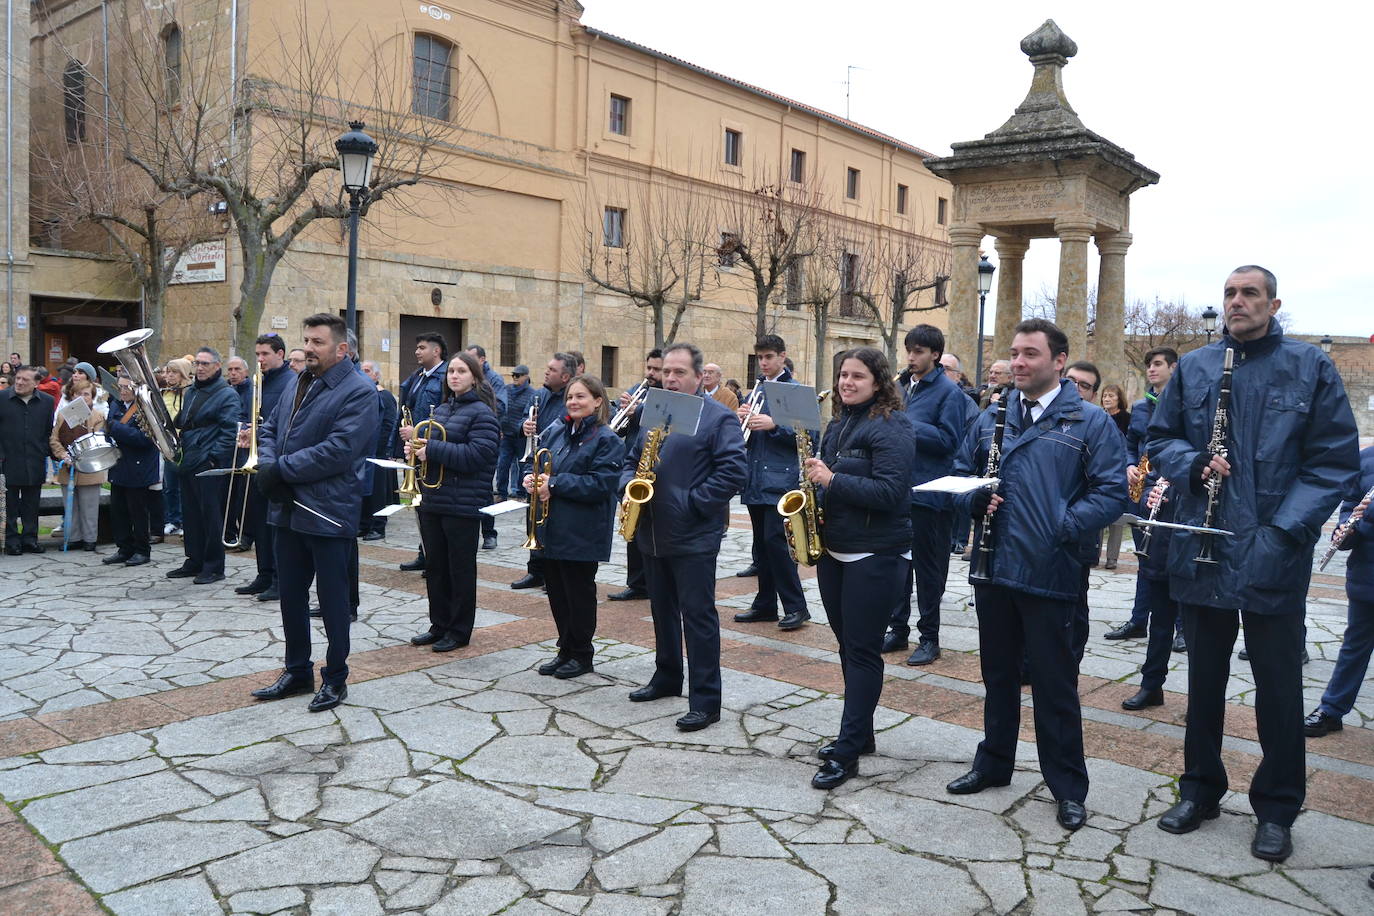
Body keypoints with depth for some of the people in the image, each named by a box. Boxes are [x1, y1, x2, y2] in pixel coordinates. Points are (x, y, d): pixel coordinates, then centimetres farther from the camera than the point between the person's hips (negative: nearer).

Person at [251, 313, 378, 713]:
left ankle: (335, 679, 19)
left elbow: (338, 451, -23)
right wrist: (267, 461, -4)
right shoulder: (298, 383, 14)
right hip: (289, 510, 8)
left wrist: (282, 469, -18)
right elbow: (269, 428, 17)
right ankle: (297, 672, 30)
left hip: (328, 512, -8)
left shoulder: (358, 391, -13)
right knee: (291, 595, 15)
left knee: (332, 598, 4)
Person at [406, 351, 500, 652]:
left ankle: (459, 631, 15)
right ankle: (439, 625, 26)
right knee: (435, 566, 14)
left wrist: (432, 449, -22)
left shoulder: (481, 413, -10)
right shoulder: (441, 410, 14)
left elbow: (477, 455, -22)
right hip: (432, 499, 8)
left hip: (462, 504, -8)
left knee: (461, 569, 3)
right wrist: (415, 447, 1)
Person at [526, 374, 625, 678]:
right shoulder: (557, 433, 12)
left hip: (582, 535, -7)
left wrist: (555, 483, -20)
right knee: (556, 593, 14)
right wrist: (532, 479, -4)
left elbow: (601, 483, -20)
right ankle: (565, 650, 28)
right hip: (551, 530, 7)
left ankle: (581, 655, 19)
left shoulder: (607, 441, -10)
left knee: (579, 594, 4)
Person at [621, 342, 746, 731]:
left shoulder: (719, 417, -8)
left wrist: (691, 502, -20)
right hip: (652, 534, 7)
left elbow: (734, 471, -17)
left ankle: (706, 701, 3)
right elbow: (631, 459, 20)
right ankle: (667, 678, 35)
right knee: (662, 611, 19)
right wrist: (629, 485, -2)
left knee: (698, 615, -3)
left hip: (693, 537, -7)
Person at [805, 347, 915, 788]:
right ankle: (859, 731, 29)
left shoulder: (892, 426, -12)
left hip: (876, 557, -8)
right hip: (833, 550, 8)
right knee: (847, 644, 15)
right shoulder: (838, 425, 13)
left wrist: (832, 480, -22)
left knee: (862, 650, -2)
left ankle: (847, 751, 3)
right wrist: (814, 479, 2)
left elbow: (889, 491, -21)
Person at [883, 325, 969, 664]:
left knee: (928, 566, 3)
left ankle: (929, 637, 14)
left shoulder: (949, 391, -7)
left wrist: (907, 425, -20)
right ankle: (898, 628, 25)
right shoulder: (902, 386, 13)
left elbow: (949, 439, -17)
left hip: (928, 493, -6)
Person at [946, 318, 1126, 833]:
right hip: (994, 568, 5)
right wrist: (974, 501, -6)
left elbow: (1111, 491, -8)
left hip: (1050, 575, -4)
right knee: (998, 673, 17)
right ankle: (994, 763, 34)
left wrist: (1066, 527, -20)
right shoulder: (991, 418, 10)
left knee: (1054, 684, 5)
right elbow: (960, 475, 15)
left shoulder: (1089, 422, -3)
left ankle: (1068, 789, 19)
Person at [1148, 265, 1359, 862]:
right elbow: (1161, 438, 10)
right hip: (1202, 550, 2)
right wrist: (1194, 466, -12)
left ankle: (1277, 810, 25)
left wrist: (1286, 530, -15)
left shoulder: (1310, 367, -1)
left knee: (1278, 684, 8)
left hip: (1273, 560, -2)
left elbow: (1336, 459, -5)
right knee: (1204, 676, 14)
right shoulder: (1193, 368, 6)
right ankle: (1200, 788, 30)